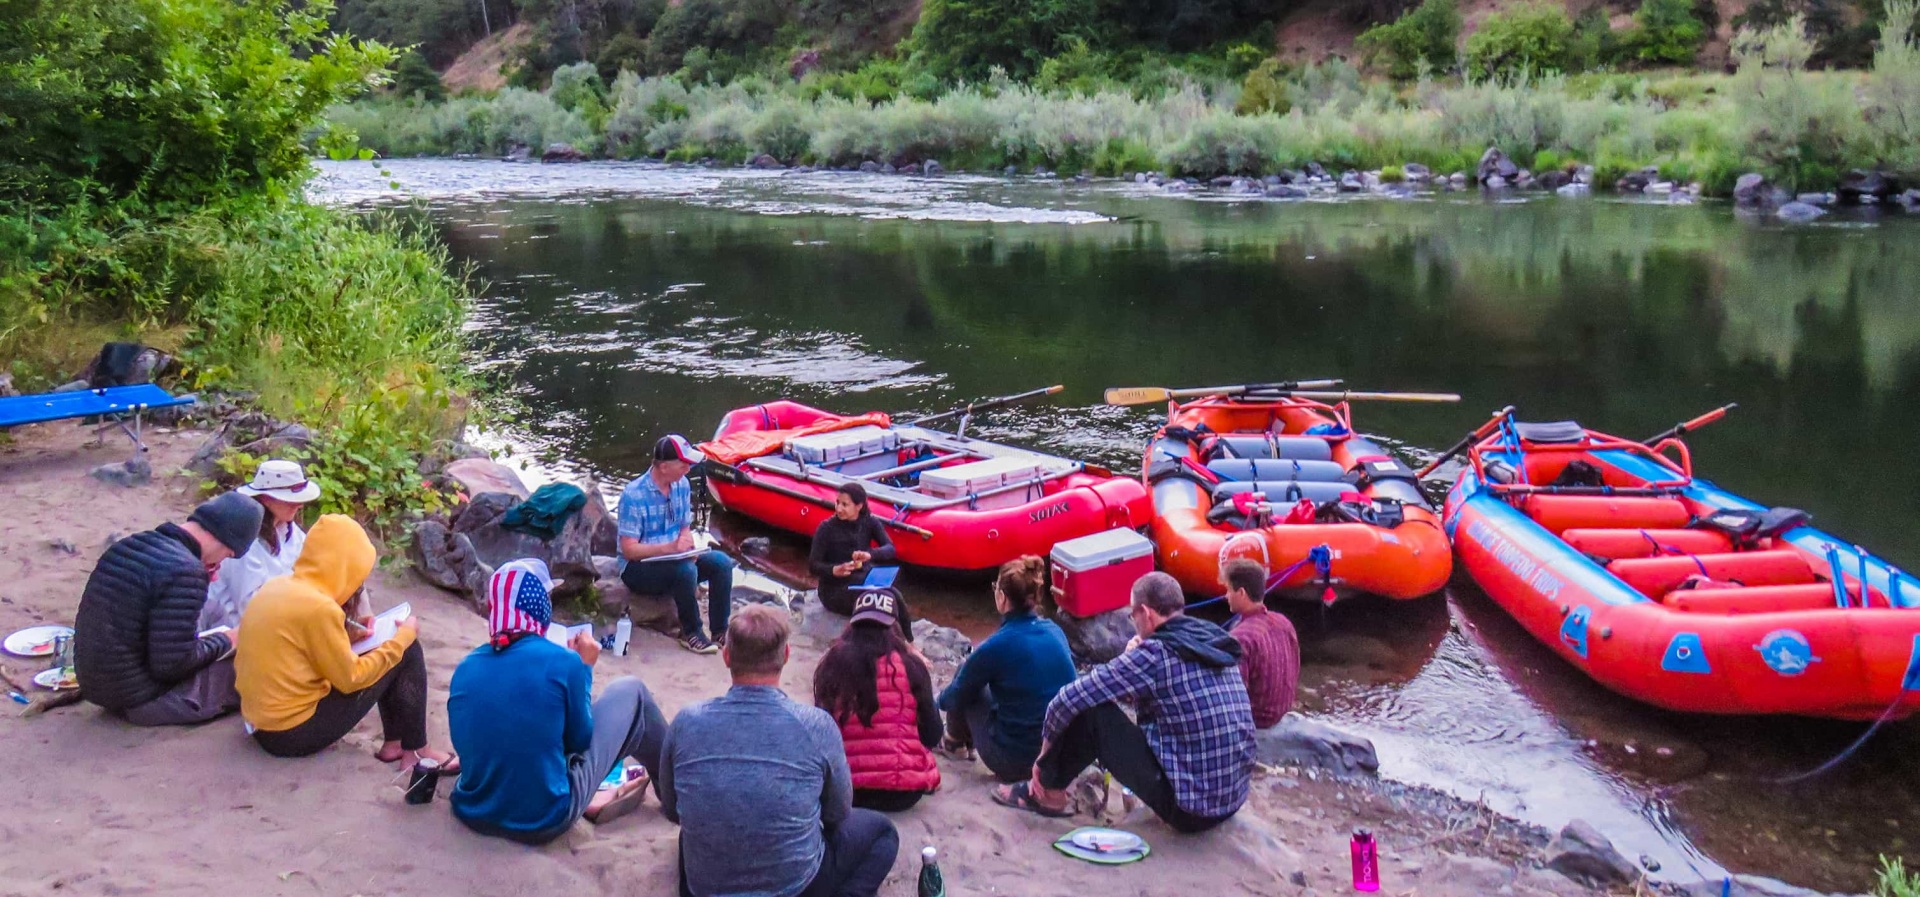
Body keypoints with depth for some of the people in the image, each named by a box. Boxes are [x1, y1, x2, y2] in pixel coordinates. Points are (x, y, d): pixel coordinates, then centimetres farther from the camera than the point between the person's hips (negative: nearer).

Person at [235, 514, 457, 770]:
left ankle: (394, 743, 21)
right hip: (297, 731, -9)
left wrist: (349, 633, 13)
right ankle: (416, 751, 10)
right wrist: (403, 636, -4)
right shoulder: (318, 607, -21)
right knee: (406, 652, 0)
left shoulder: (273, 588, 4)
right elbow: (351, 678, -13)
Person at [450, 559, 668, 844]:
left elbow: (463, 742, 12)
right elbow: (579, 739, -2)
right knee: (630, 691, 12)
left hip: (473, 813, 5)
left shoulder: (466, 668, -3)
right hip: (544, 822, -5)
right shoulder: (562, 662, -16)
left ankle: (590, 799, 26)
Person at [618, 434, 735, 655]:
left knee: (721, 562, -14)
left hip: (673, 558, 7)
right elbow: (628, 550, -22)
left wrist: (688, 547, -14)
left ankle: (720, 630, -8)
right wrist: (670, 547, -31)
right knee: (686, 570, -33)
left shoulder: (682, 485, -1)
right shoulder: (634, 496, -22)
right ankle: (691, 633, -14)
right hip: (638, 568, -7)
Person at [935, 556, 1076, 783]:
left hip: (1014, 760, -6)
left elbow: (955, 697, -2)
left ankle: (955, 743, 34)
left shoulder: (996, 647, -19)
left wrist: (939, 700, 24)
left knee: (967, 680, 12)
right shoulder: (1055, 631, -2)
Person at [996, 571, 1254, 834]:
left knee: (1092, 710, -5)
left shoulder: (1156, 654, -14)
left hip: (1189, 810, -8)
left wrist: (1046, 752, 5)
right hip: (1233, 803, 8)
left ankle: (1049, 793, 13)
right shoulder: (1217, 641, 8)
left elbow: (1067, 700, -11)